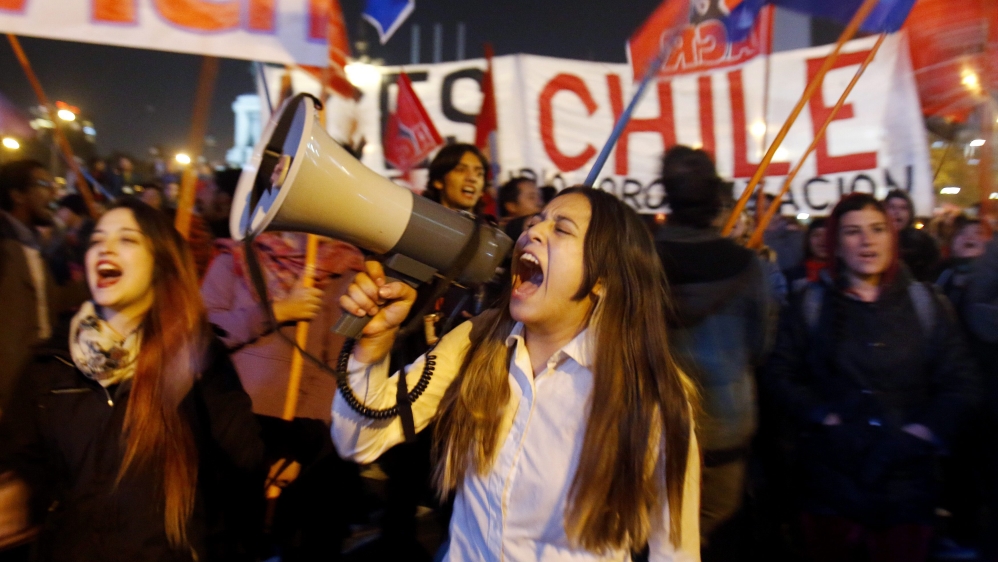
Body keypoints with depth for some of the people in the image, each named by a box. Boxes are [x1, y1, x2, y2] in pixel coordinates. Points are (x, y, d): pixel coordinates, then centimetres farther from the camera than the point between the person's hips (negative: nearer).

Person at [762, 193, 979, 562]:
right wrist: (824, 419, -14)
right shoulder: (812, 304, 1)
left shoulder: (924, 302, 4)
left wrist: (921, 434, -9)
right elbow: (779, 375, -4)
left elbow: (960, 382, 2)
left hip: (906, 480, 1)